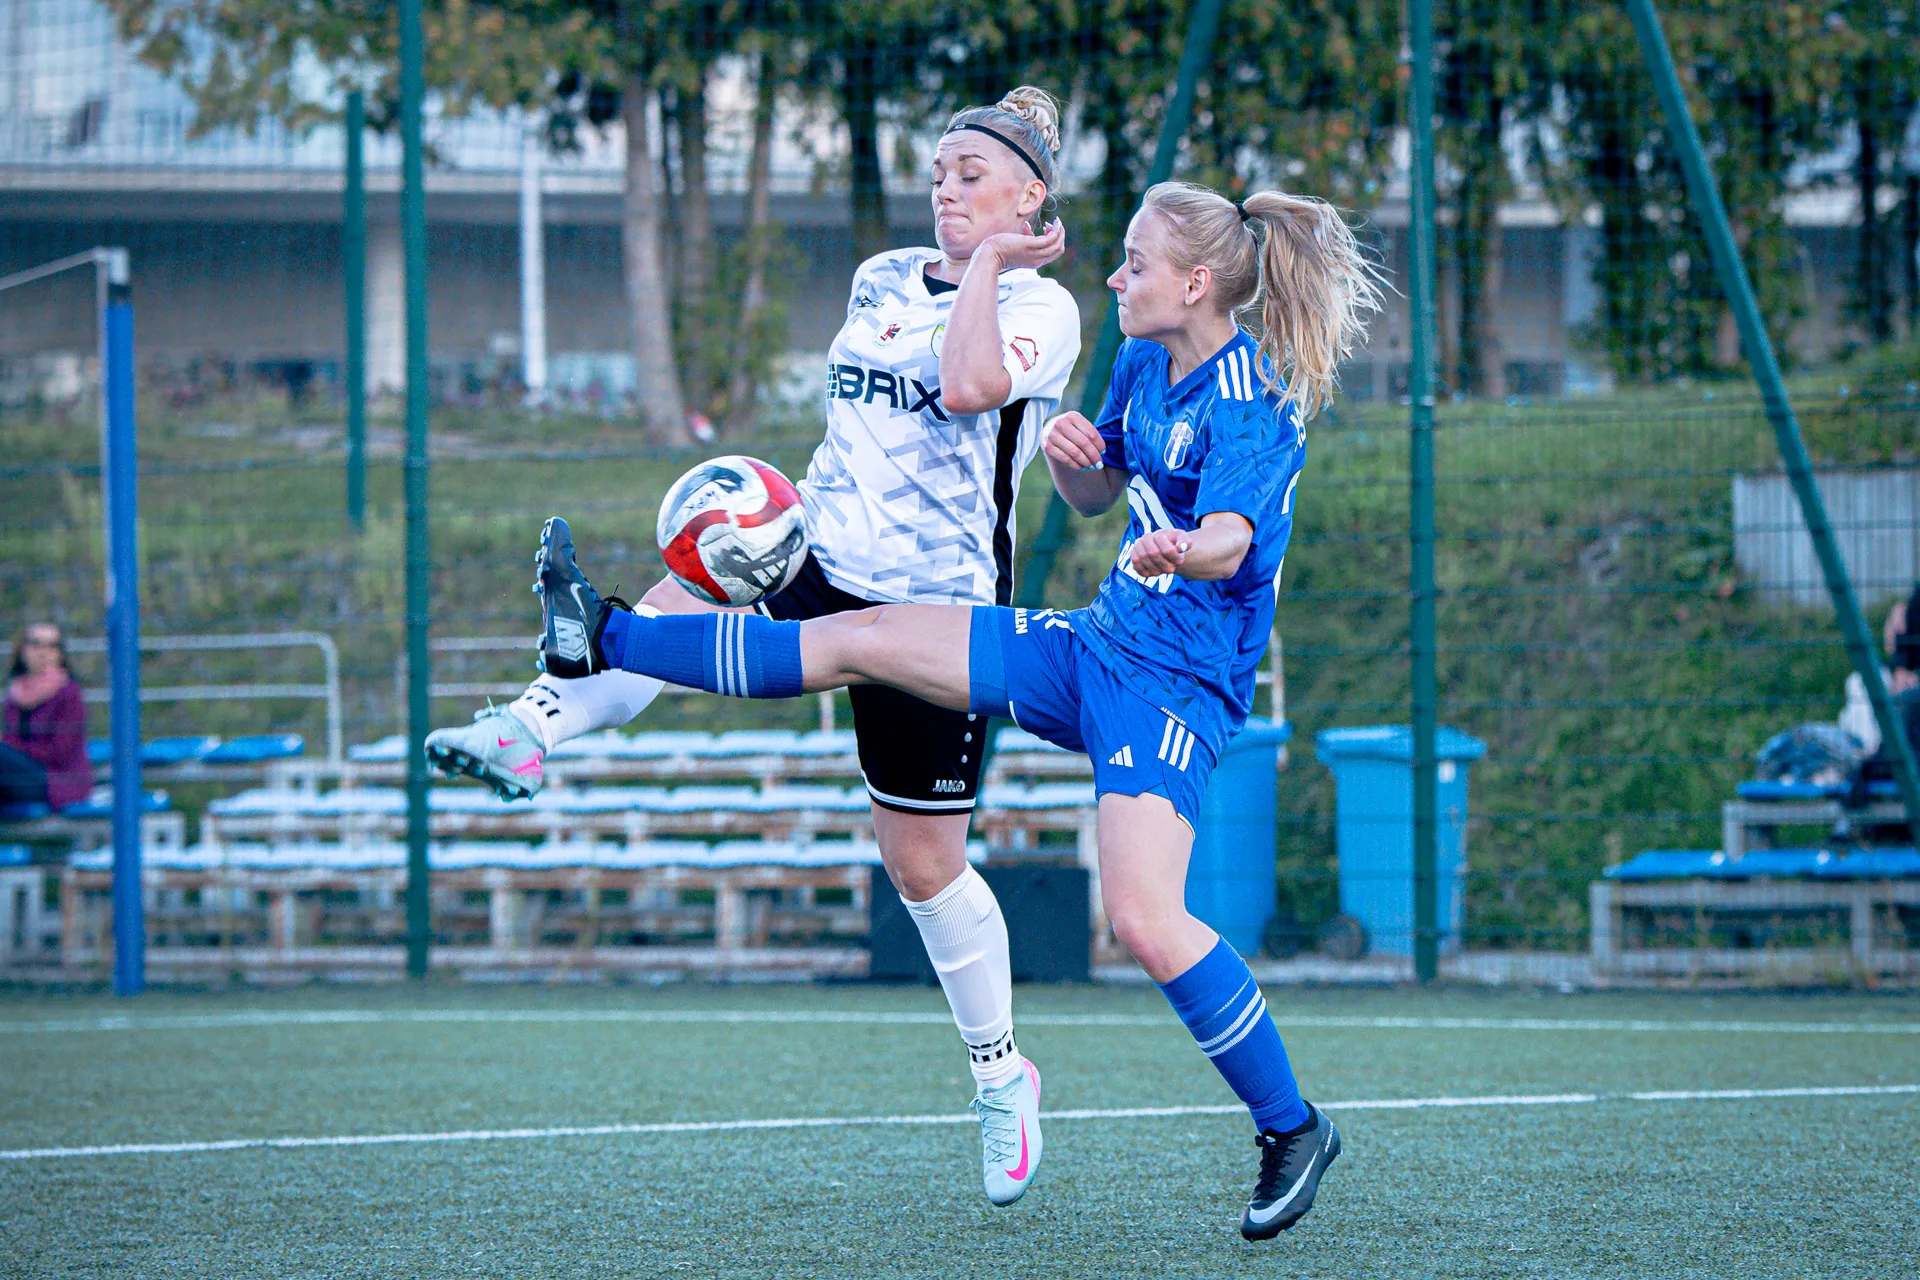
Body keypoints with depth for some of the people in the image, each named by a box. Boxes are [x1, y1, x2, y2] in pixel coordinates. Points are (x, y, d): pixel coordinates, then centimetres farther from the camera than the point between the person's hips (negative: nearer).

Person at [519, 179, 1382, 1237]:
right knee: (860, 642, 8)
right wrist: (1072, 456, -2)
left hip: (1176, 683, -9)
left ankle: (1290, 1130, -8)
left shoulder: (1252, 407, -19)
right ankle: (607, 641, 16)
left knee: (1143, 919, -23)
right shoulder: (1144, 367, 8)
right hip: (1094, 644, 9)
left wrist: (1175, 553, -59)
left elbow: (1229, 542, -35)